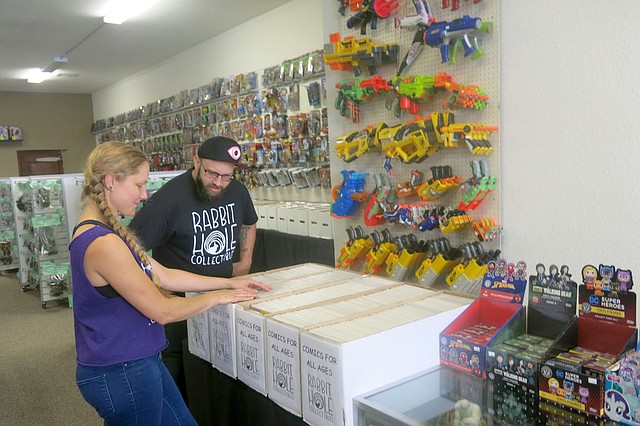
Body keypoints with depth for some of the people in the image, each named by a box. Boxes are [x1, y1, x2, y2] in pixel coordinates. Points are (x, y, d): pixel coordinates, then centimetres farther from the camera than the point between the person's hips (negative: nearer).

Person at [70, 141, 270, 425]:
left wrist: (228, 283, 9)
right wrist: (217, 297, -7)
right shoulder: (103, 243, -26)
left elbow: (164, 276, 9)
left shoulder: (102, 231, 6)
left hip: (138, 364, 9)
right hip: (121, 376, -9)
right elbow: (162, 311, -21)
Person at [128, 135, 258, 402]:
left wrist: (246, 259, 7)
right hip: (181, 300, -5)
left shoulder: (237, 191, -3)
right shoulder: (169, 198, -22)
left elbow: (249, 223, 20)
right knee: (177, 370, 4)